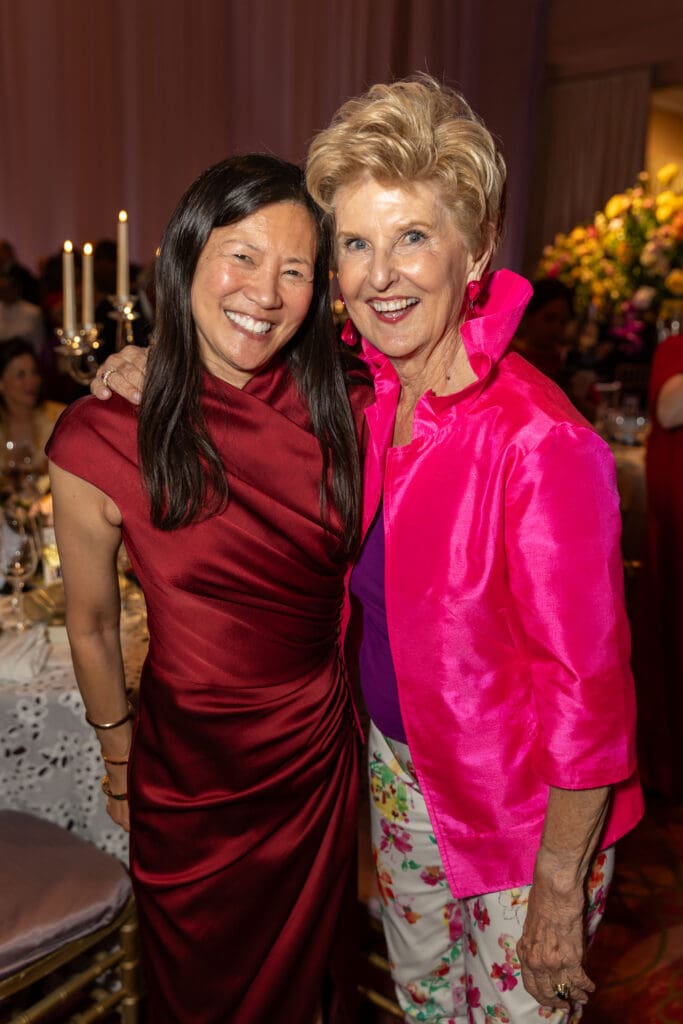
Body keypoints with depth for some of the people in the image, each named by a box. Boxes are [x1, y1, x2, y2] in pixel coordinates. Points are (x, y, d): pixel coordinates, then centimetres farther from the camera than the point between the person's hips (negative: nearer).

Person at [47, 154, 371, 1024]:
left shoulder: (345, 411, -11)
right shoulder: (104, 438, -19)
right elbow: (91, 626, -6)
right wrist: (117, 750, 6)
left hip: (323, 755, 3)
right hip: (189, 772, -2)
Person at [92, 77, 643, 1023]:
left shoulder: (539, 445, -31)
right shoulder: (370, 390, -10)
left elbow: (589, 693, -23)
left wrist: (559, 893, -15)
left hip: (526, 806, -6)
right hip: (401, 768, 6)